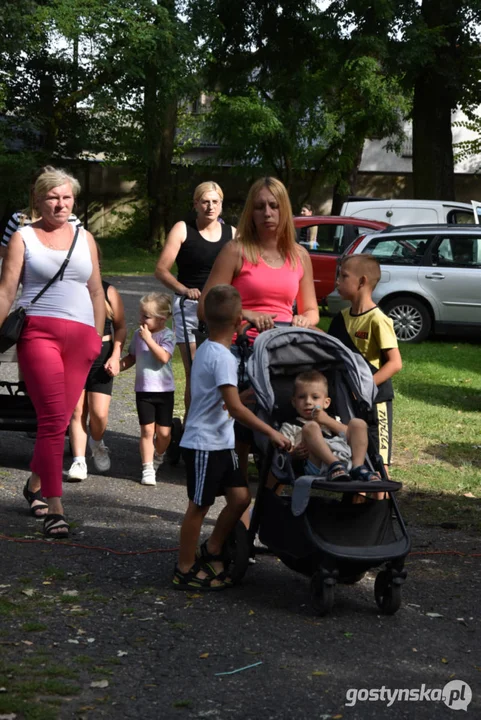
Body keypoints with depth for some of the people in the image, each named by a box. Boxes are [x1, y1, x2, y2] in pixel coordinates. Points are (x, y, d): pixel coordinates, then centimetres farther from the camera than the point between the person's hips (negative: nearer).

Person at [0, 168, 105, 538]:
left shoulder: (84, 238, 18)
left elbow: (96, 292, 20)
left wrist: (97, 336, 14)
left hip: (80, 336, 4)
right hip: (39, 331, -4)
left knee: (60, 419, 3)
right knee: (54, 418, -14)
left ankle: (36, 484, 25)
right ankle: (55, 507, -14)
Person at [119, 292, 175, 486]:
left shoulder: (167, 335, -10)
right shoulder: (138, 334, 5)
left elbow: (164, 357, -24)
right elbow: (131, 357, 17)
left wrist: (148, 339, -23)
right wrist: (117, 366, 1)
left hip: (164, 390, -3)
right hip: (143, 390, 3)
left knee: (164, 432, 4)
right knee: (147, 430, -2)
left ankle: (158, 457, 33)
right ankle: (148, 469, 2)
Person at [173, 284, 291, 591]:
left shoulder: (206, 350, 11)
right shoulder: (222, 357, -20)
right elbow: (235, 406, -26)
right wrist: (271, 432, -25)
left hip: (221, 443, 9)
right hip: (204, 443, -9)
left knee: (241, 496, 9)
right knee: (200, 506, 1)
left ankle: (211, 551, 23)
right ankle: (186, 570, 13)